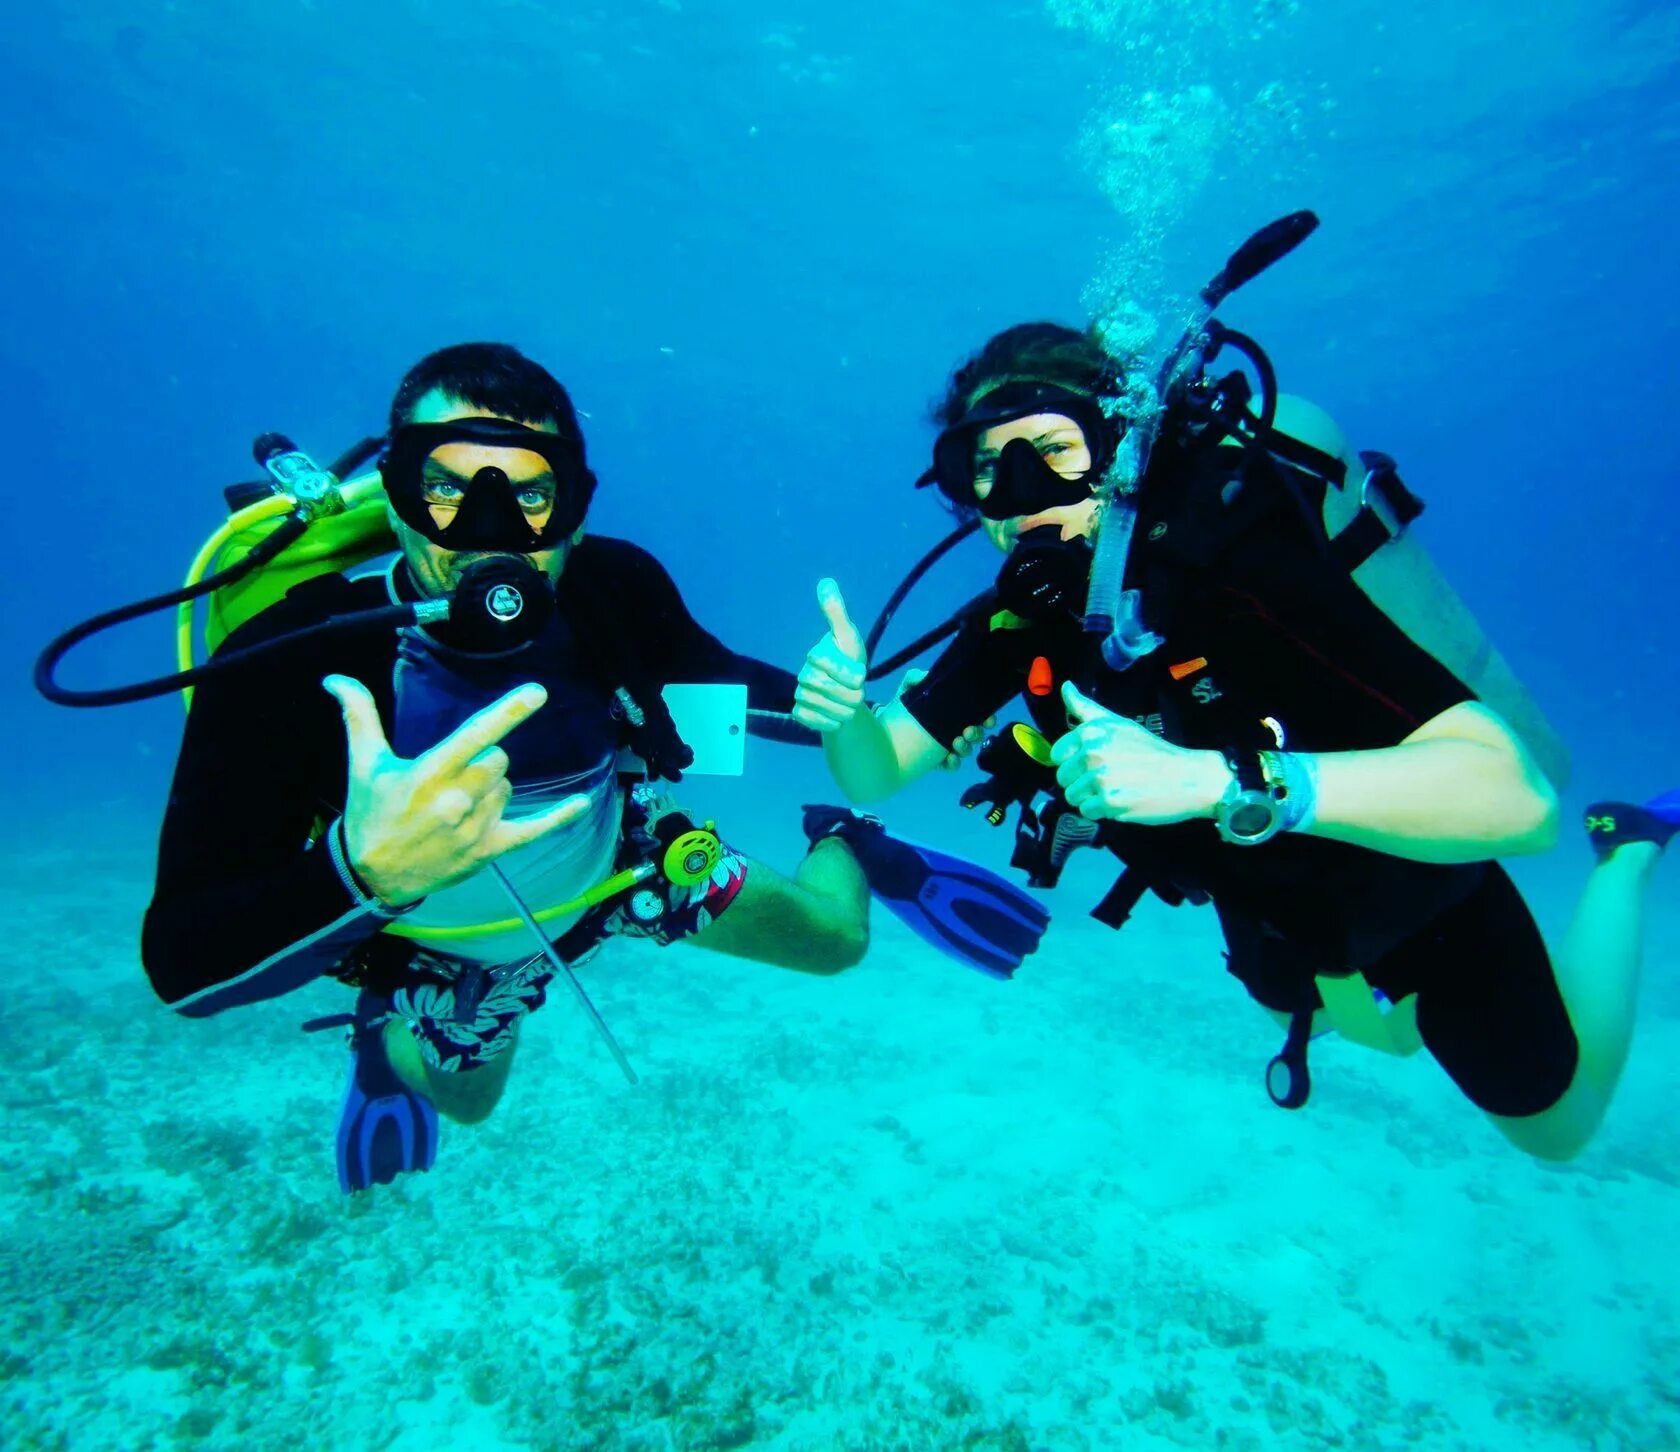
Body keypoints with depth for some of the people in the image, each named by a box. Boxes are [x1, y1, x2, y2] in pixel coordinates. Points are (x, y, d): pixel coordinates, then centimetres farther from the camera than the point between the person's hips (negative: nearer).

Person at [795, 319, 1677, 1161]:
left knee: (1557, 1125, 22)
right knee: (1377, 1030, 35)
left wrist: (1221, 781, -58)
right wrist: (844, 711, -37)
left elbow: (1517, 798, -46)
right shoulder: (1022, 616, -20)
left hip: (1411, 877, -5)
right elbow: (874, 775, -15)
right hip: (1266, 900, 5)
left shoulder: (1242, 568, -39)